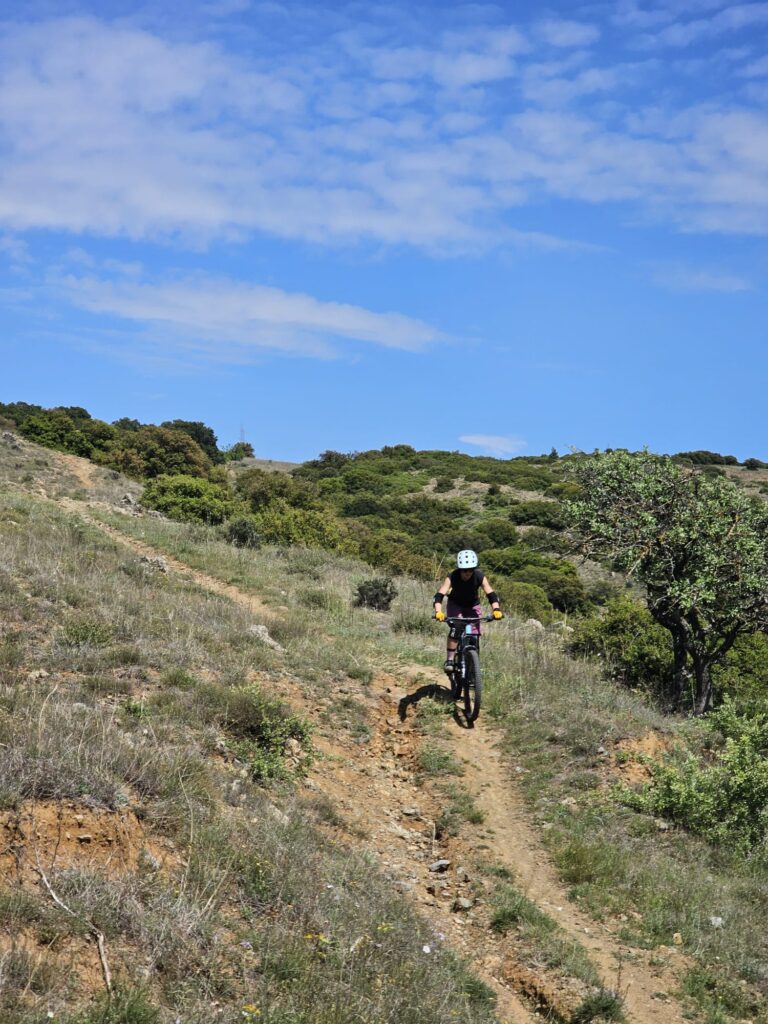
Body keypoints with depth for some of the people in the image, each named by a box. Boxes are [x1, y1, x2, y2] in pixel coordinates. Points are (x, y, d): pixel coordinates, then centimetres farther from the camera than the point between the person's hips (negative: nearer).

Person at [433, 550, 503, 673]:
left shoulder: (480, 577, -26)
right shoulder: (452, 578, -30)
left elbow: (491, 594, -31)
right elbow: (439, 595, -37)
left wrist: (496, 609, -50)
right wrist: (438, 612, -55)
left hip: (472, 606, 2)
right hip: (455, 605, -2)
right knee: (455, 630, -26)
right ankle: (449, 660, -17)